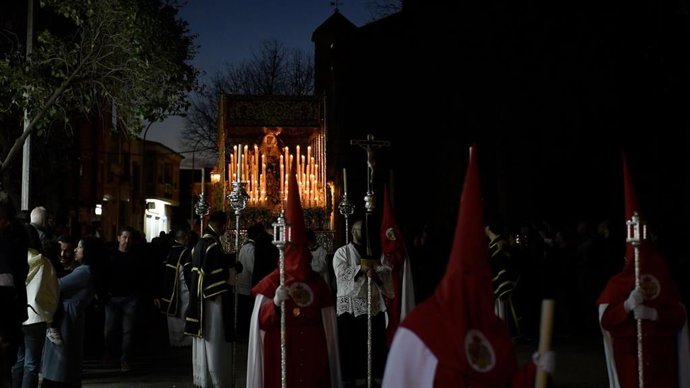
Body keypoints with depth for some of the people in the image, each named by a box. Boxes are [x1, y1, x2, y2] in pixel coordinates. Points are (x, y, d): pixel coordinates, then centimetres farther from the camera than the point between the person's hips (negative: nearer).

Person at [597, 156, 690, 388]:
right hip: (629, 357, -1)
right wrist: (627, 305, -21)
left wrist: (654, 314, -15)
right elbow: (605, 320, -5)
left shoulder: (663, 280, 5)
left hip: (661, 357, 2)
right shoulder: (616, 284, 1)